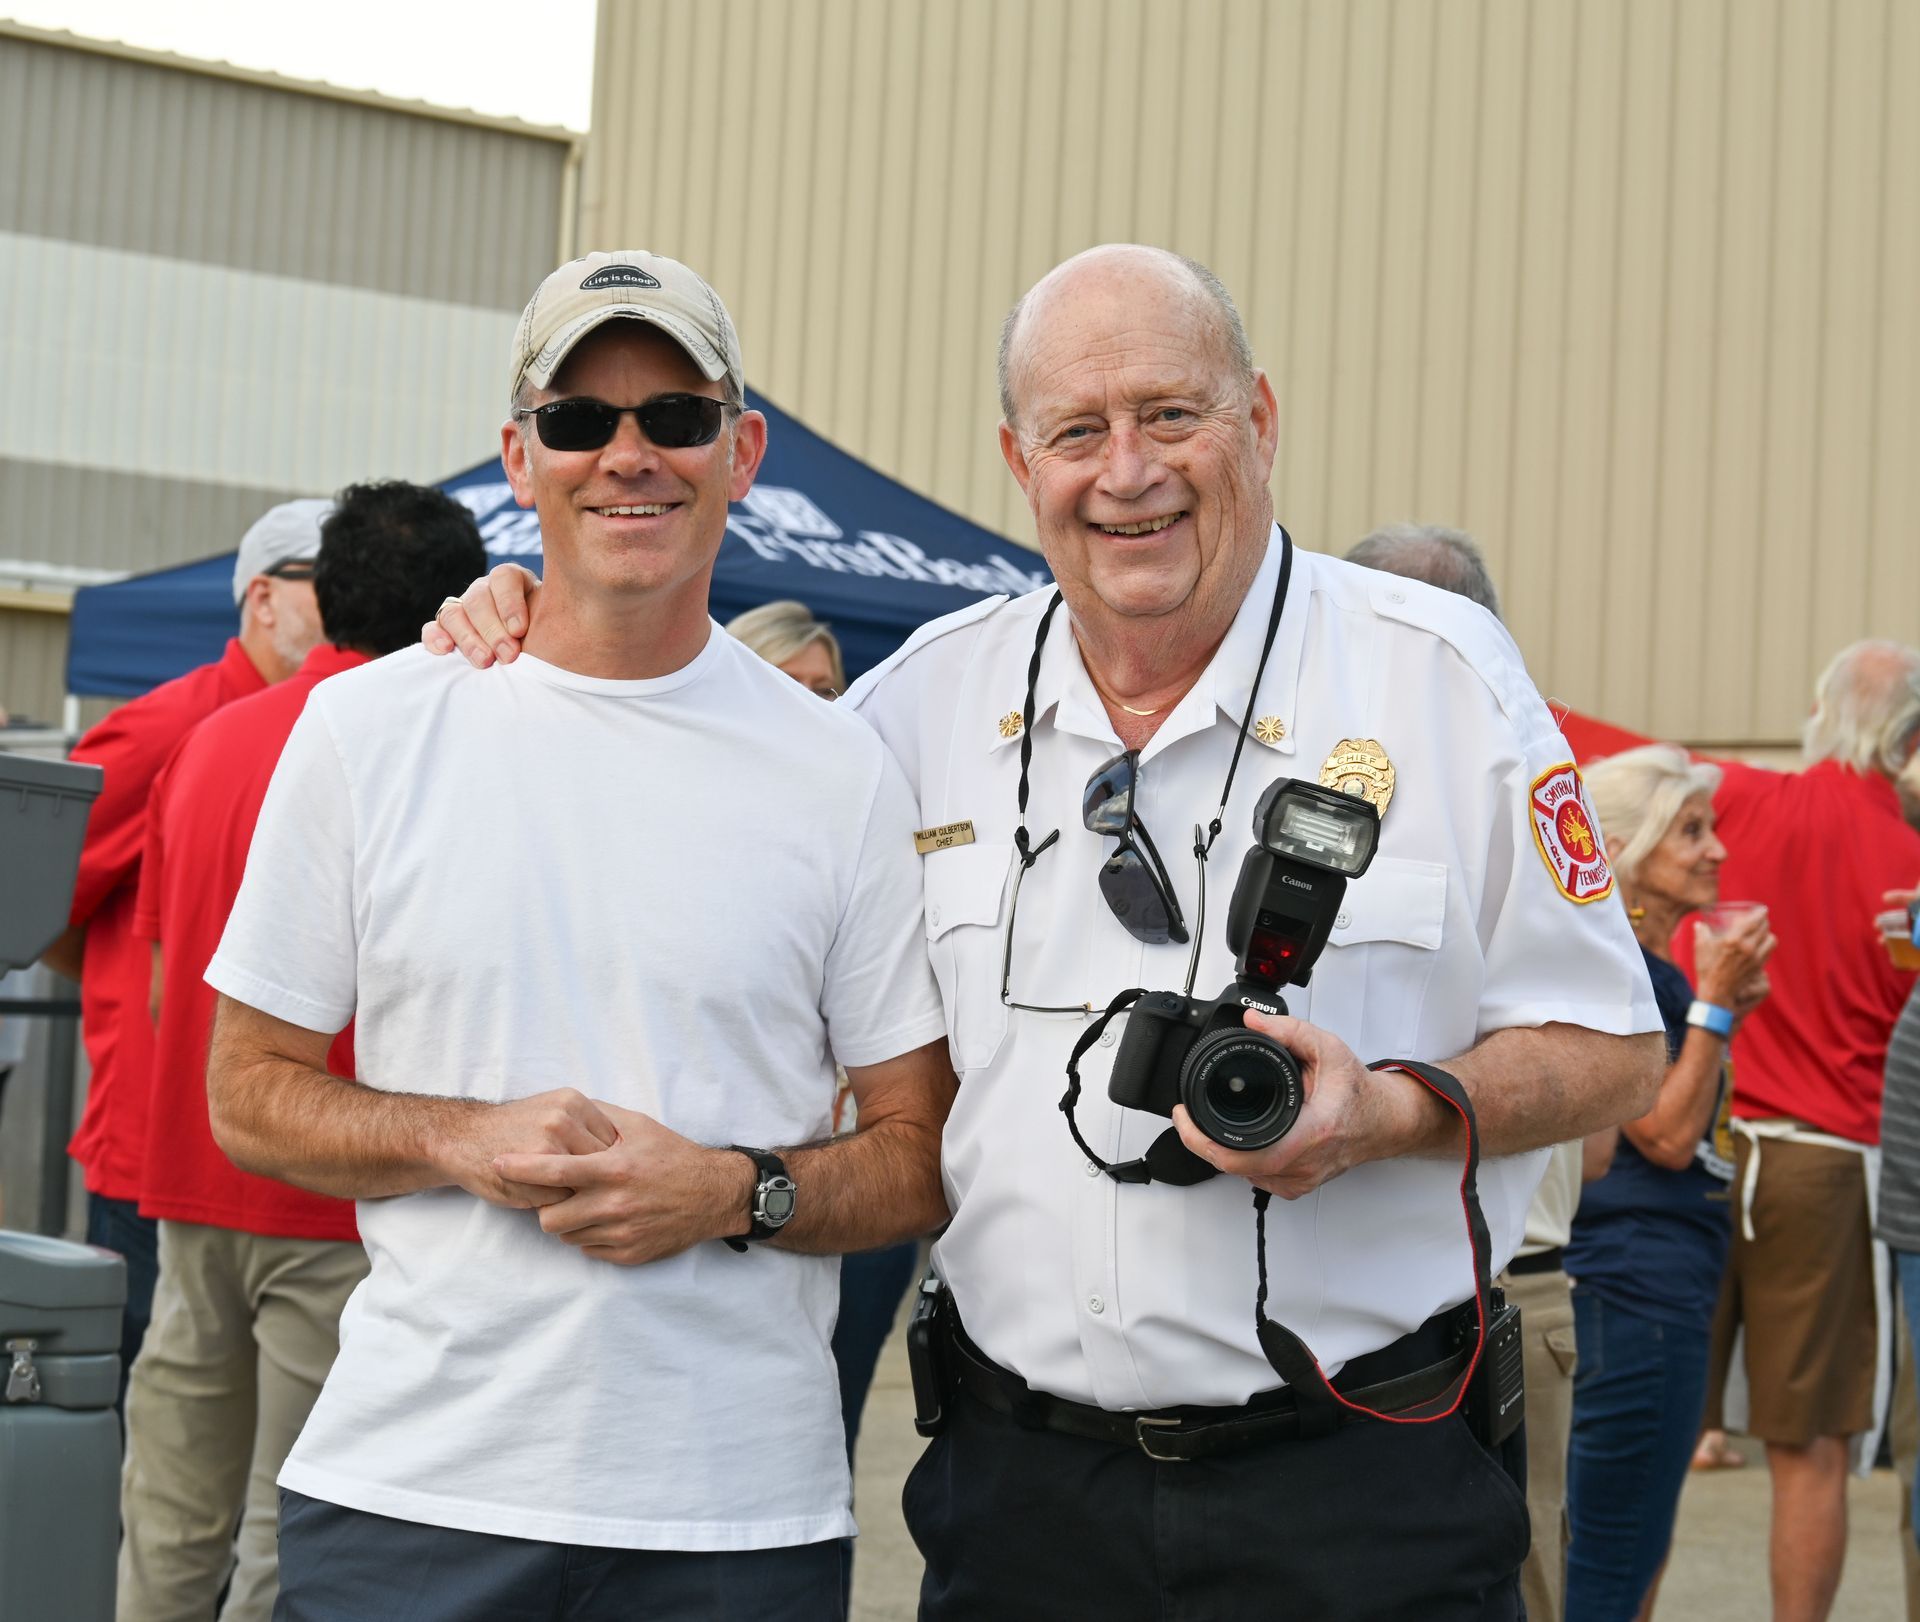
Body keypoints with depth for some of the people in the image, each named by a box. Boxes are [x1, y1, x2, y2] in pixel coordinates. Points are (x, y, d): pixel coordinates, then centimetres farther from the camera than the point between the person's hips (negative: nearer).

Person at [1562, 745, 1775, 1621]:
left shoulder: (1659, 972, 15)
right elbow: (1667, 1136, -17)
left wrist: (1728, 1013, 10)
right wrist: (1714, 1000, -14)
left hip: (1670, 1282, 10)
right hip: (1637, 1291, -10)